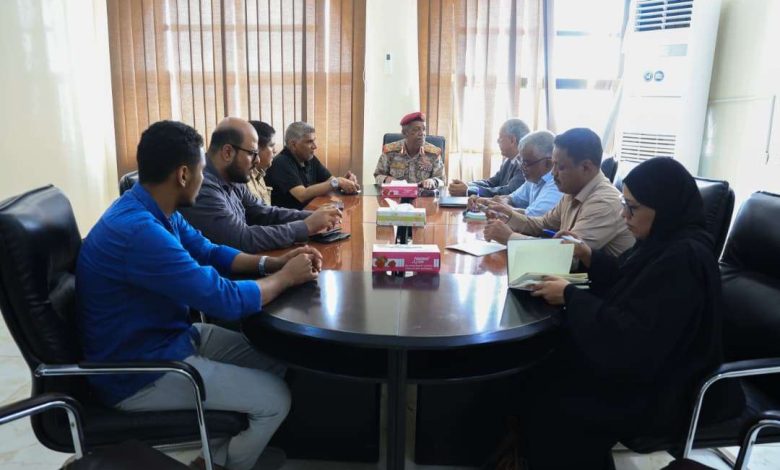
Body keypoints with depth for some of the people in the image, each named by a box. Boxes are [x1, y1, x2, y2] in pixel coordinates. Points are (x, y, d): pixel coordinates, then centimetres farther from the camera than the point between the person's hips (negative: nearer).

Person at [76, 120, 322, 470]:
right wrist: (285, 277, -12)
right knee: (274, 399, -9)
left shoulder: (153, 211, 0)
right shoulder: (139, 230, -32)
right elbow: (226, 301, -29)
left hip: (171, 337, 9)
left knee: (277, 358, 10)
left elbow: (209, 253, 13)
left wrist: (273, 262, -2)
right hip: (140, 372, -9)